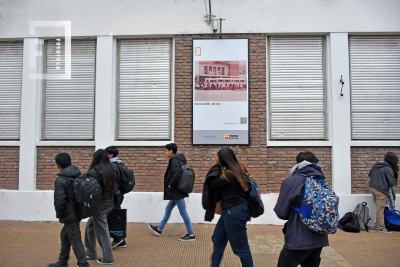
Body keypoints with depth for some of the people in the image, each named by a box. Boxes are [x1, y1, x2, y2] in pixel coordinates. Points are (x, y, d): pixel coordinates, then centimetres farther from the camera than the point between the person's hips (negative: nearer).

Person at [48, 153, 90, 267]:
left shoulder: (60, 181, -20)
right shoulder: (80, 175, 2)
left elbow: (59, 201, -20)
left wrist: (59, 214, -3)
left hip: (70, 216, -8)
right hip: (78, 212, 9)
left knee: (75, 240, 0)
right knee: (64, 235, 23)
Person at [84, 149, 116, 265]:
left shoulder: (94, 172, -17)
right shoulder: (110, 170, 5)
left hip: (100, 205, -8)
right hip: (109, 203, 8)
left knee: (102, 231, 5)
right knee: (90, 226, 24)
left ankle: (107, 258, 17)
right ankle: (90, 252, 35)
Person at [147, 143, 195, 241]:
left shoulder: (174, 160, -16)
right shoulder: (178, 159, 13)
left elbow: (177, 174, -30)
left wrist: (170, 185, -18)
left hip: (177, 192, -10)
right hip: (176, 192, 10)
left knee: (183, 212, -3)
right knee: (168, 209, 20)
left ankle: (191, 235, 5)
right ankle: (159, 229, 35)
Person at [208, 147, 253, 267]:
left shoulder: (230, 174, -23)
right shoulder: (238, 170, 6)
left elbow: (213, 185, -12)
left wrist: (216, 164, -8)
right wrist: (217, 165, 5)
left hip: (234, 212, -11)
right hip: (230, 211, 11)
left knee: (240, 247, 4)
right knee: (218, 238, 23)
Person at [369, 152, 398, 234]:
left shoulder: (376, 165, 8)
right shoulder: (388, 169, -13)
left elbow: (369, 175, 20)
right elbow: (392, 182, -11)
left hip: (373, 188, 7)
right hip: (381, 191, -7)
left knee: (378, 208, 17)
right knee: (380, 209, 0)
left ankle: (377, 225, 24)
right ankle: (381, 228, 7)